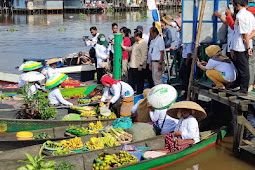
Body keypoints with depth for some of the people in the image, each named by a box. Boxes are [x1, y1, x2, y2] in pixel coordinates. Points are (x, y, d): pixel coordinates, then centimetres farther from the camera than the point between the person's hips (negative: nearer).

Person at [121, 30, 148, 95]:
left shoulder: (143, 44, -17)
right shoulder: (136, 43, 13)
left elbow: (144, 56, -21)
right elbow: (130, 49, 27)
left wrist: (141, 65, -22)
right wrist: (123, 46, 24)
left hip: (138, 66, -10)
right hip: (132, 65, 10)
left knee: (139, 80, 3)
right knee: (131, 80, 17)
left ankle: (139, 93, 14)